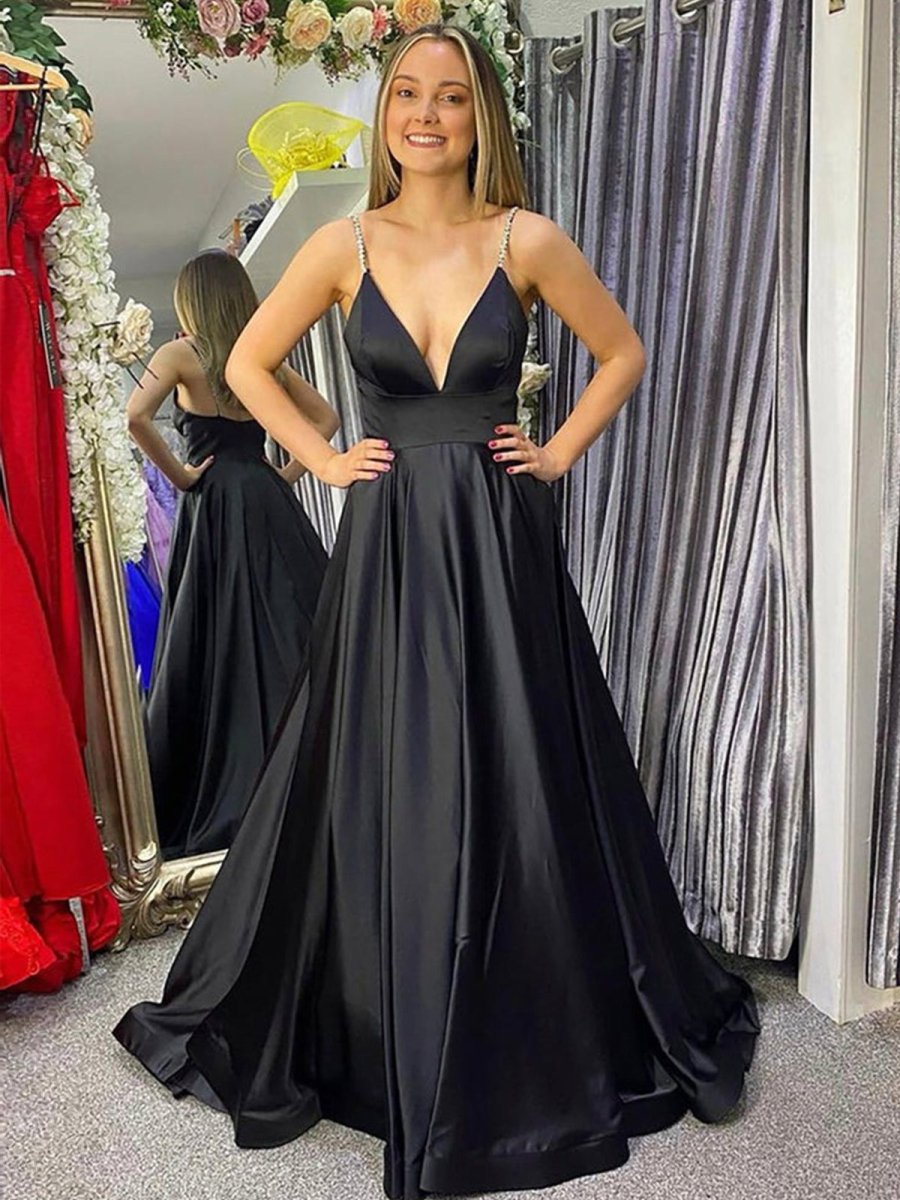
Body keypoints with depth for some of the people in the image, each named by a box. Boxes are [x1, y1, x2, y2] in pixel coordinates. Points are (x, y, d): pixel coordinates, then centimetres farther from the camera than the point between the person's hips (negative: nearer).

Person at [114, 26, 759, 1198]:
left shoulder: (526, 240, 2)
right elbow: (248, 364, 13)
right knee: (386, 795, 7)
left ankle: (545, 1046, 31)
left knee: (521, 793, 7)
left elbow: (625, 351, 12)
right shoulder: (344, 246, 4)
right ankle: (387, 1044, 29)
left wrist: (561, 452, 2)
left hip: (501, 541, 0)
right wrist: (323, 458, 3)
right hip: (388, 543, 1)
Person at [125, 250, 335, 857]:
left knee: (226, 651, 0)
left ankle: (237, 796, 7)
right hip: (270, 501, 5)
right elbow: (326, 416, 17)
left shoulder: (183, 353, -2)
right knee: (298, 632, 7)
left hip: (217, 510, -5)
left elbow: (135, 415, -18)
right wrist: (288, 471, 10)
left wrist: (179, 475, -7)